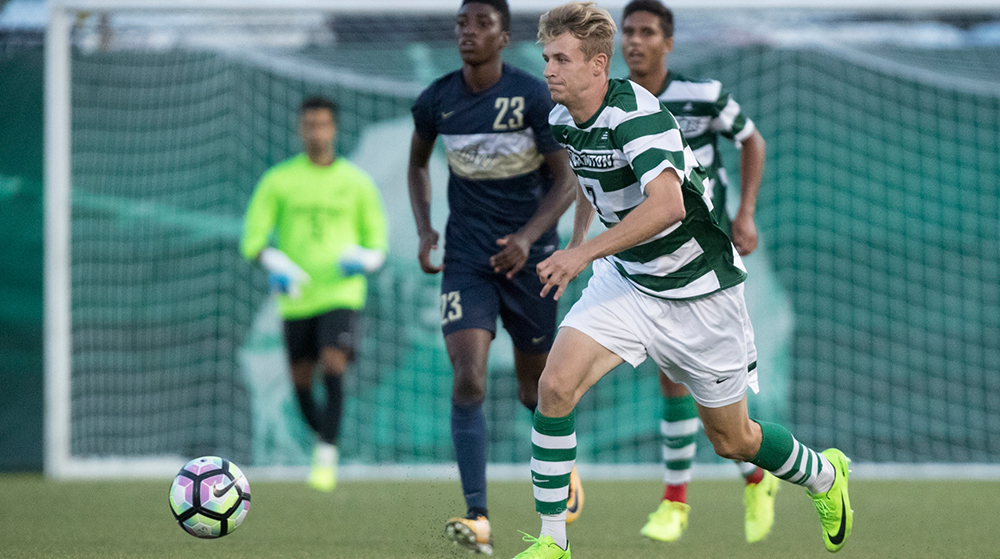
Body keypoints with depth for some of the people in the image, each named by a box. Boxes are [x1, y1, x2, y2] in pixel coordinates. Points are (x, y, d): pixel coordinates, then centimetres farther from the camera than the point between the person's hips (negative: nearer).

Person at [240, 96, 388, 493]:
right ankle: (322, 437, 35)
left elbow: (378, 241, 10)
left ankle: (327, 460, -19)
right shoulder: (278, 180, 4)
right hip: (297, 297, 2)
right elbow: (253, 237, 2)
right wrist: (273, 264, -18)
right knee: (302, 380, 7)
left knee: (333, 366, -20)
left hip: (342, 293, -2)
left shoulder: (357, 182, 5)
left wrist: (364, 260, -14)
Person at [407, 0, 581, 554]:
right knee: (468, 380, -17)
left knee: (534, 388, 10)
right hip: (466, 258, 1)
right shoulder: (436, 101, -2)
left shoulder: (534, 97, -12)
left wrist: (528, 237, -22)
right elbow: (417, 162, 17)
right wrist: (424, 229, 4)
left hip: (527, 255, -1)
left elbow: (566, 179, -8)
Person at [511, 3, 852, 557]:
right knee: (555, 385, -17)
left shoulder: (635, 113, -27)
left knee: (731, 440, 8)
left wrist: (585, 252, -44)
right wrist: (576, 243, 25)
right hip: (626, 280, 6)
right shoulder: (562, 121, -2)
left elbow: (667, 204, -42)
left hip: (699, 290, -6)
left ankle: (823, 475, 40)